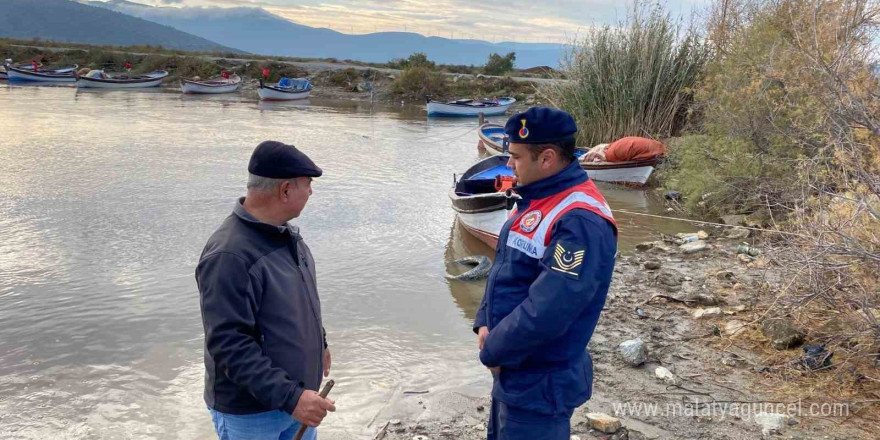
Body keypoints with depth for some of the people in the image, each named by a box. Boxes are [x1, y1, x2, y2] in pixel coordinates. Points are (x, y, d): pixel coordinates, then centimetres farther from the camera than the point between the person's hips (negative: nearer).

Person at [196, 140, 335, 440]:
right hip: (250, 412, -8)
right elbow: (229, 344, -28)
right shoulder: (229, 256, -26)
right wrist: (289, 397, -30)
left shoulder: (284, 233, 2)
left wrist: (319, 343, 25)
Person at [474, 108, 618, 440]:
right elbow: (504, 267, 12)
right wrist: (484, 324, -2)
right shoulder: (537, 199, 5)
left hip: (539, 385, -9)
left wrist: (492, 351, -16)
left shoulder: (580, 222, -28)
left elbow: (545, 313, -31)